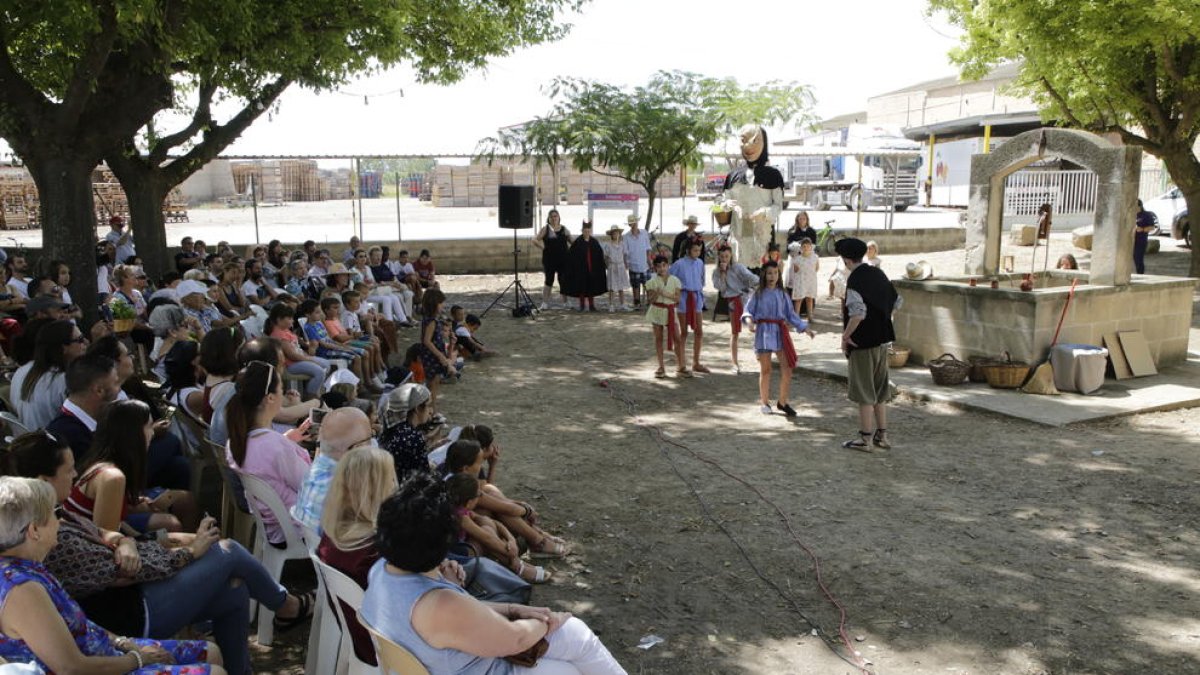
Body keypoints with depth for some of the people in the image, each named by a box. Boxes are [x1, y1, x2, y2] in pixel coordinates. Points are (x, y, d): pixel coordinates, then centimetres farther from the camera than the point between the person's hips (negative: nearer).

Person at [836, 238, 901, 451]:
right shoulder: (878, 274, 7)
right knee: (880, 390, 16)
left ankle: (865, 438, 8)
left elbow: (858, 313, -28)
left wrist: (845, 336, -17)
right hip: (882, 339, 8)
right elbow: (896, 302, 15)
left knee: (864, 392, 1)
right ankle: (882, 435, 23)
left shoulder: (855, 280, -18)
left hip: (862, 342, -8)